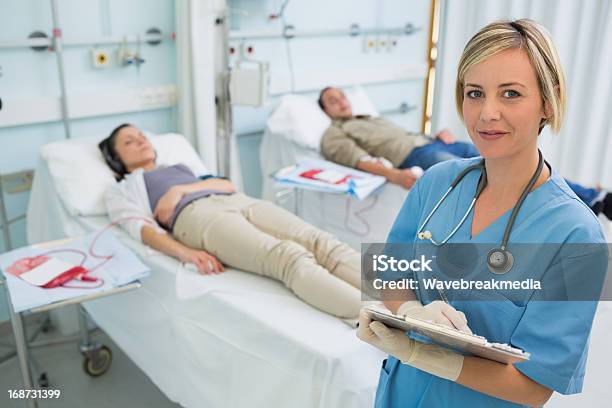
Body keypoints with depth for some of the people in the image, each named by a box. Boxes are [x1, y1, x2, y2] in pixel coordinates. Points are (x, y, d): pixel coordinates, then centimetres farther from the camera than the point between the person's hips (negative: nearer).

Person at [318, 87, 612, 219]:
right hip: (413, 156, -8)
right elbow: (359, 160, -8)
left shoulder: (372, 119, 36)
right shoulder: (333, 136, 11)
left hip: (432, 143, 8)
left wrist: (439, 132, 10)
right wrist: (394, 175, -26)